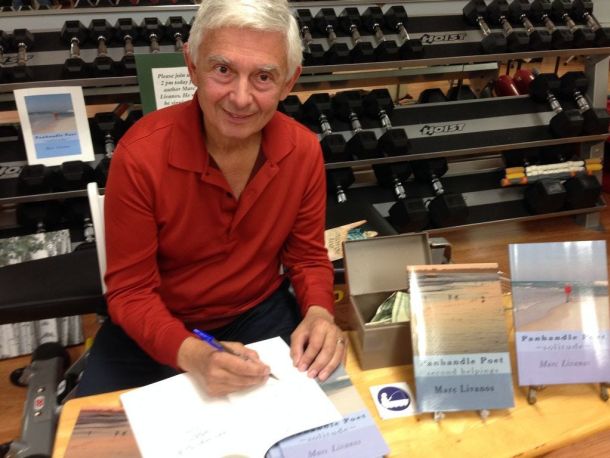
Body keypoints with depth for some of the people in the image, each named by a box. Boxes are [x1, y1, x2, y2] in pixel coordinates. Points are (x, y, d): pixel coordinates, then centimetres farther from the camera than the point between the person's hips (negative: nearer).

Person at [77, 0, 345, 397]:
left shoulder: (304, 150, -14)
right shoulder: (140, 155, -25)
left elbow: (307, 256, -1)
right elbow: (130, 292, -17)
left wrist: (318, 314, -22)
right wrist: (193, 355, -34)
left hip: (260, 311, 2)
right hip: (157, 324, -1)